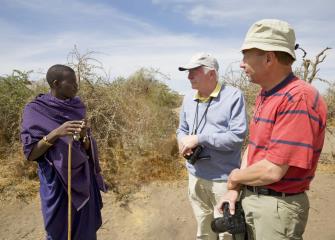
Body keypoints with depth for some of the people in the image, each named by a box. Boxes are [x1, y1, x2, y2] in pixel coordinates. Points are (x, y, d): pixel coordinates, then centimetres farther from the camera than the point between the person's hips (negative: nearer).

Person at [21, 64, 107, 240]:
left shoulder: (76, 107, 2)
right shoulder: (34, 110, -11)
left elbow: (88, 148, 2)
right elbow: (30, 154, -14)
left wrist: (84, 136, -21)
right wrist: (55, 134, -28)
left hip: (82, 179, 4)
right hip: (57, 182, -4)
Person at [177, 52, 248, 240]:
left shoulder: (233, 96, -13)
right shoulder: (188, 99, 8)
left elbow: (237, 136, -20)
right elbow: (182, 130, 16)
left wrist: (199, 139, -20)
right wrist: (183, 141, -8)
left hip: (224, 179, -6)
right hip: (195, 176, 6)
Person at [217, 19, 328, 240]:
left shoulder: (298, 99, -24)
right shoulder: (265, 96, 7)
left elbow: (272, 171, -27)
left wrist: (235, 177, -9)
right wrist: (235, 189, 1)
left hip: (277, 205, -8)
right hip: (251, 196, 8)